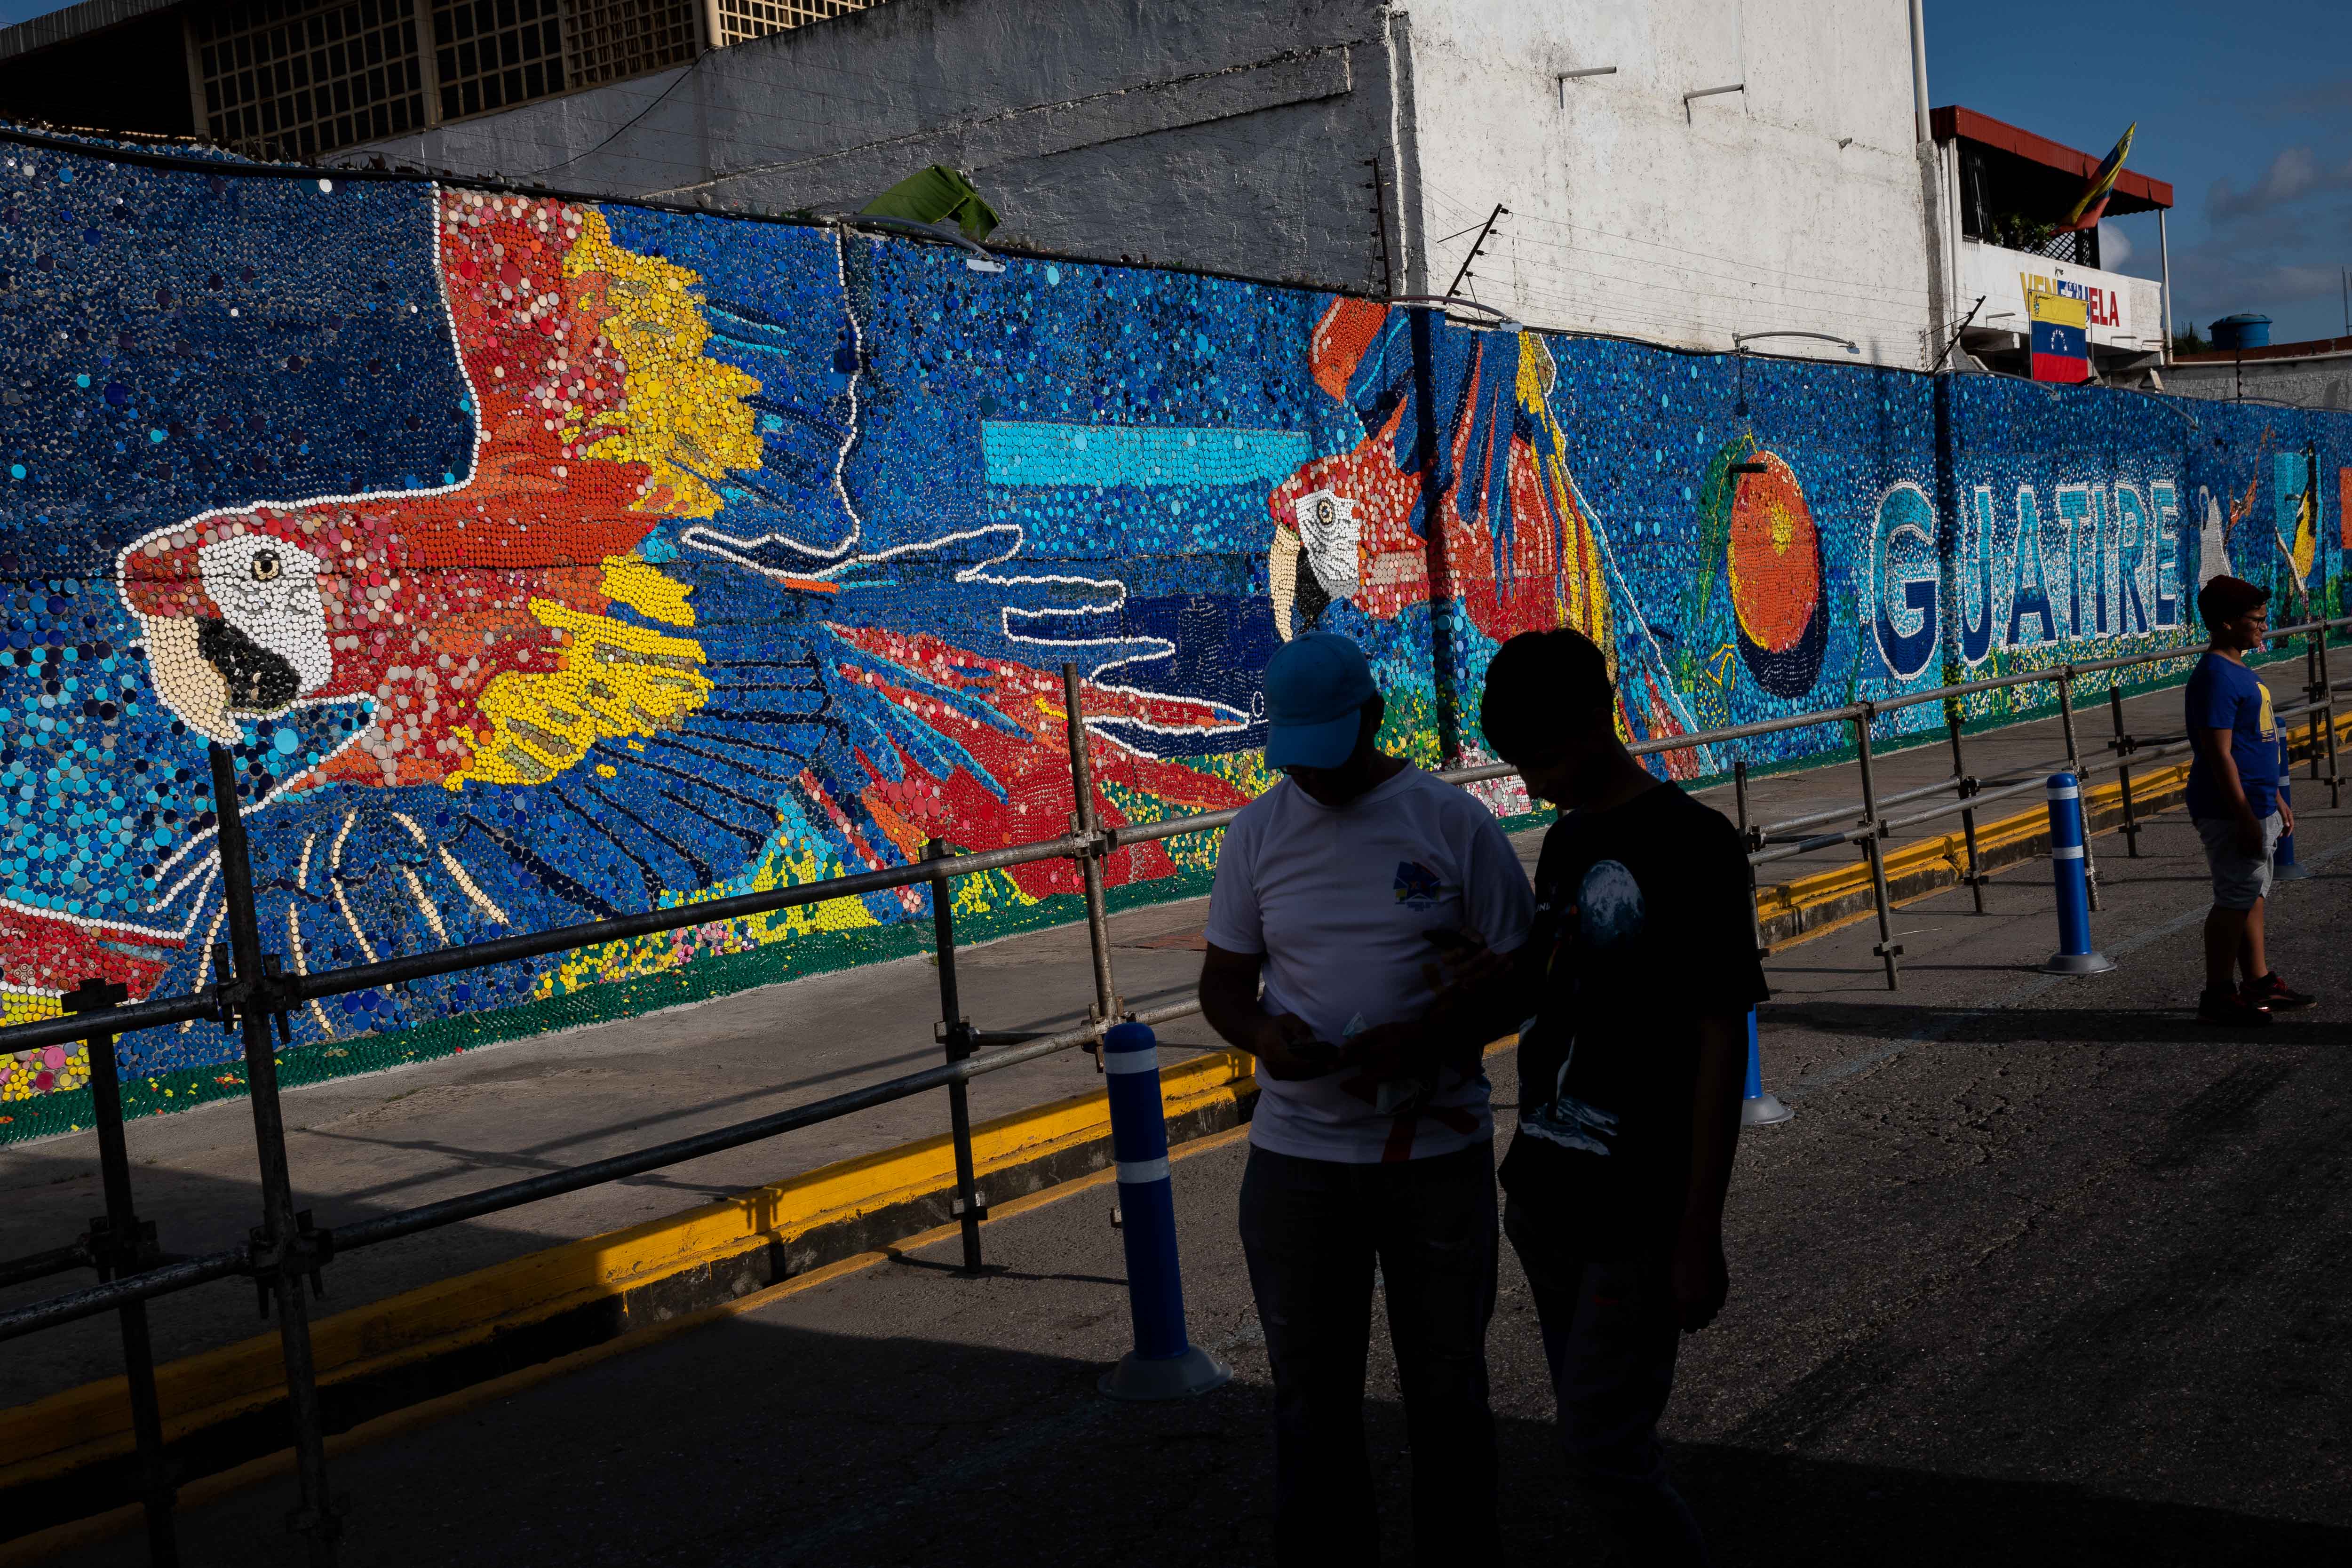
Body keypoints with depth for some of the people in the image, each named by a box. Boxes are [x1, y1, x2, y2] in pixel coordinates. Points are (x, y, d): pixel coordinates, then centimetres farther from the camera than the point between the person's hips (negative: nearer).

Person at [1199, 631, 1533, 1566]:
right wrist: (1261, 1033, -16)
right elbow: (1222, 983, 7)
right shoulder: (1257, 833, 2)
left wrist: (1431, 1037, -20)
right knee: (1311, 1394, 12)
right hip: (1295, 1155, 2)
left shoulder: (1455, 824, -5)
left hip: (1438, 1148, -2)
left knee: (1446, 1386, 14)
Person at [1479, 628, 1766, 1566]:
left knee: (1604, 1459, -5)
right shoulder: (1567, 839, 10)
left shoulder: (1690, 845, -14)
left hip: (1636, 1218, -7)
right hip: (1547, 1199, 8)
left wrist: (1698, 1234, -16)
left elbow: (1721, 1042, -15)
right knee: (1597, 1435, 15)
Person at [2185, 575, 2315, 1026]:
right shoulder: (2214, 677, -18)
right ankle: (2217, 996, 3)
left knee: (2253, 896, 15)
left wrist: (2275, 801, 23)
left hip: (2256, 808, 10)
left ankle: (2260, 985, 23)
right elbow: (2219, 755, -22)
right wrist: (2245, 818, -22)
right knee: (2236, 900, -5)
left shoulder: (2239, 671, 14)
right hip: (2233, 814, -10)